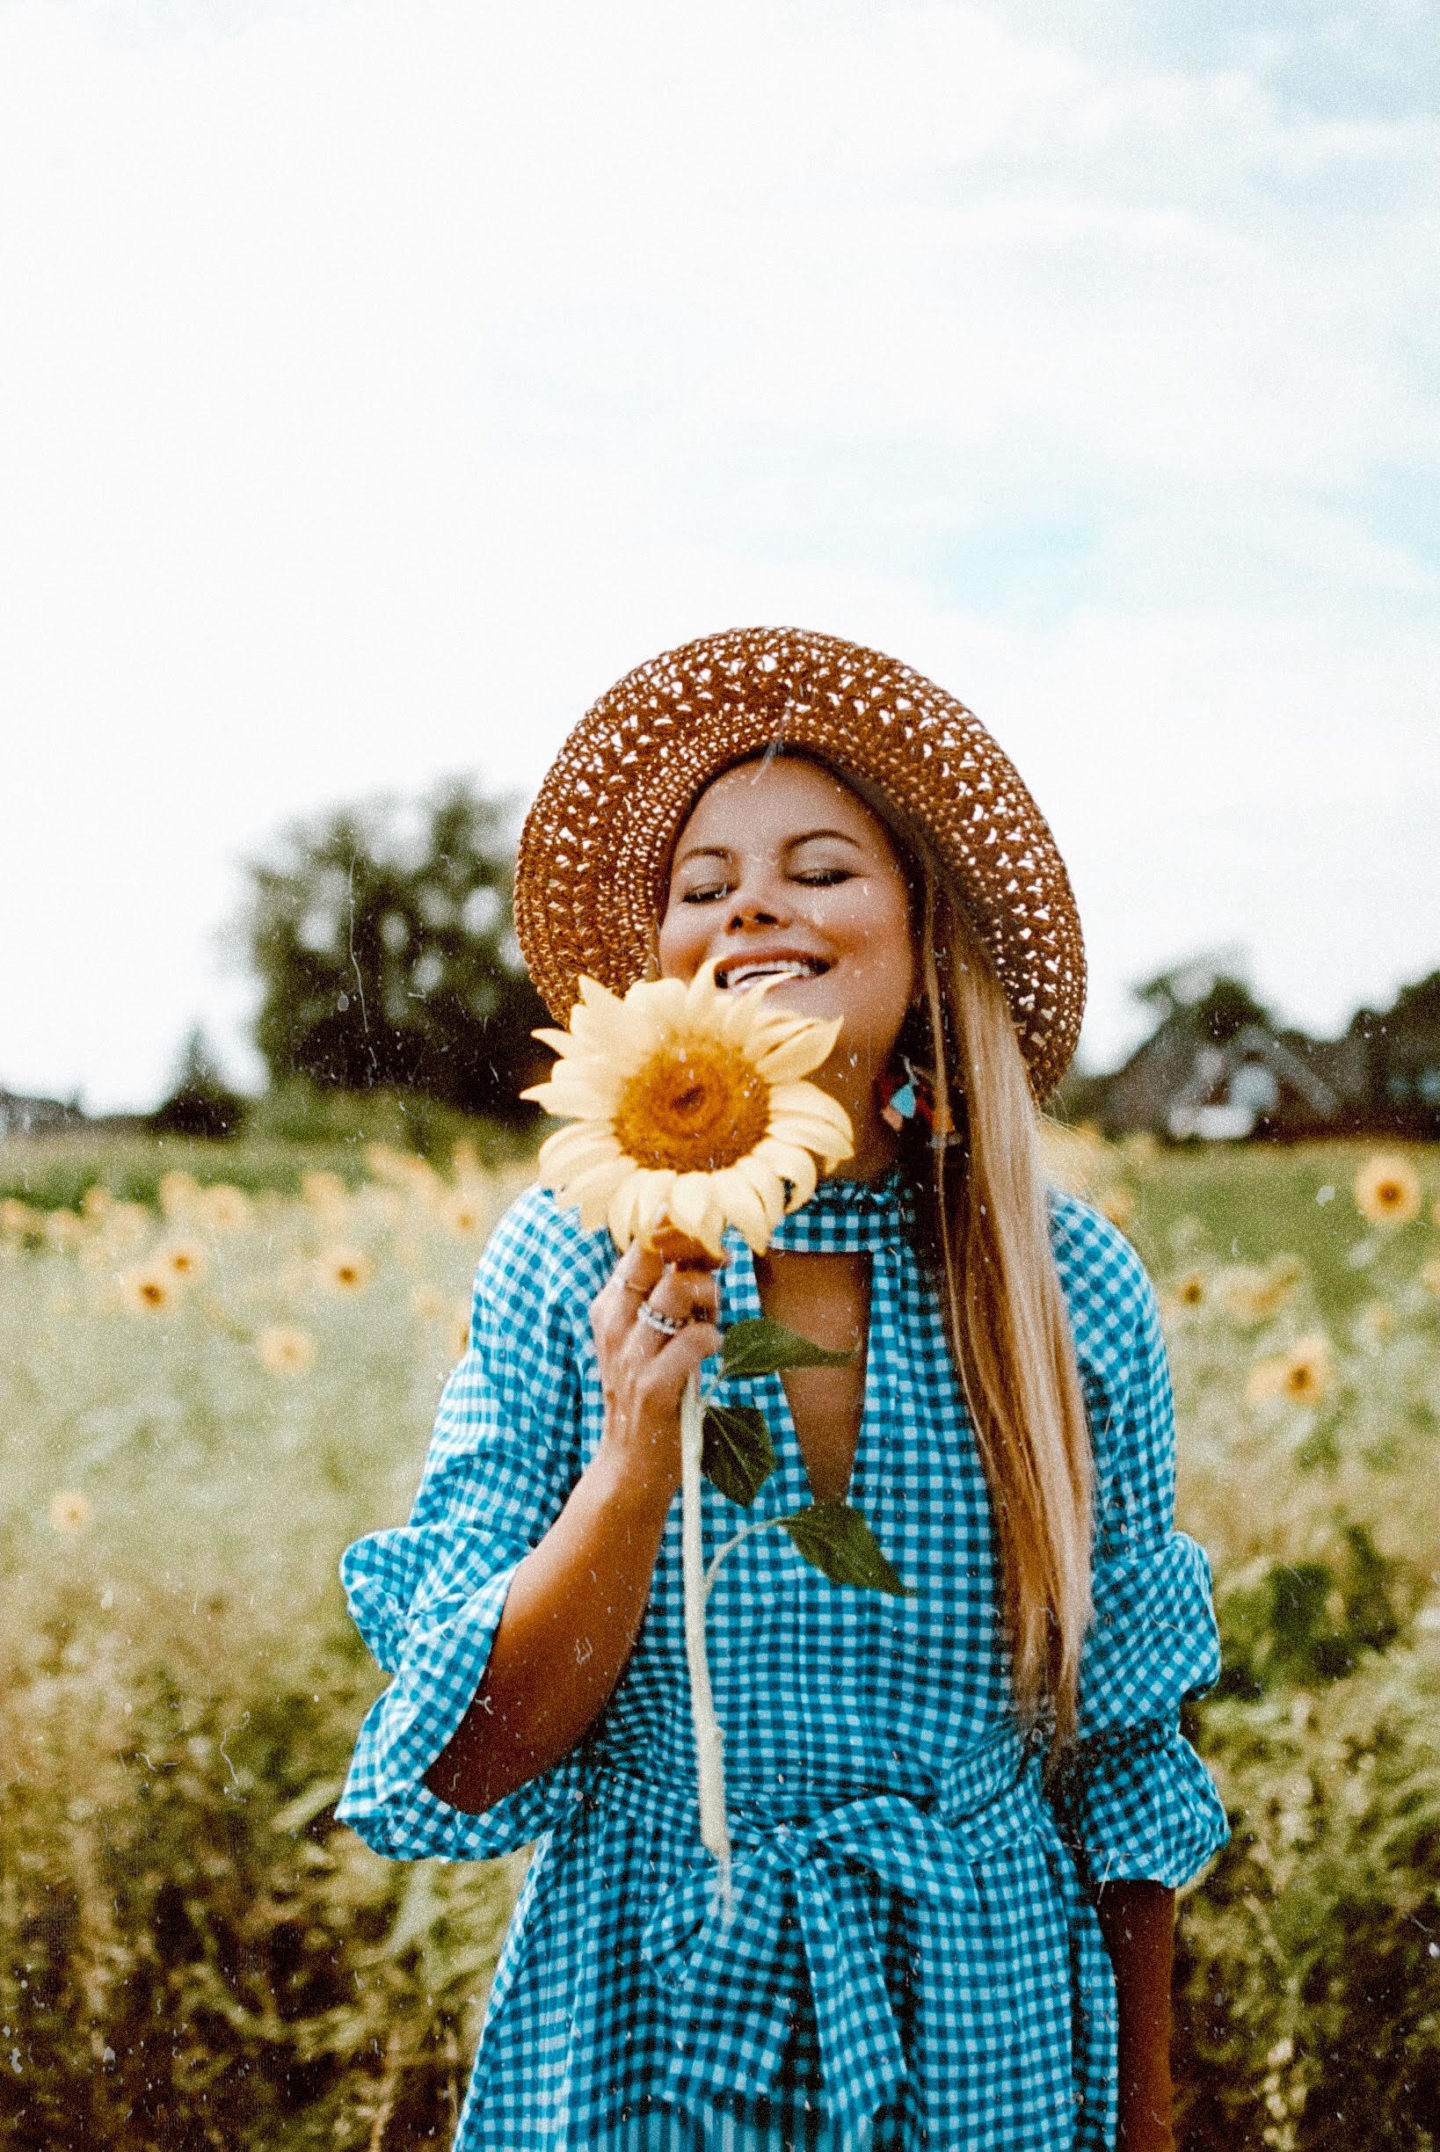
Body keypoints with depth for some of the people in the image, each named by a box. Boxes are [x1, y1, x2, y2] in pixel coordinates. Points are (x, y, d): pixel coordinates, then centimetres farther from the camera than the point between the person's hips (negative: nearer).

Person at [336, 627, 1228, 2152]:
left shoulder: (1066, 1285, -9)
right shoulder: (567, 1263, -12)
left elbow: (1126, 1759, 1)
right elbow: (471, 1764, -12)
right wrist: (640, 1455, -27)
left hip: (987, 2028, 1)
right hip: (645, 2023, 0)